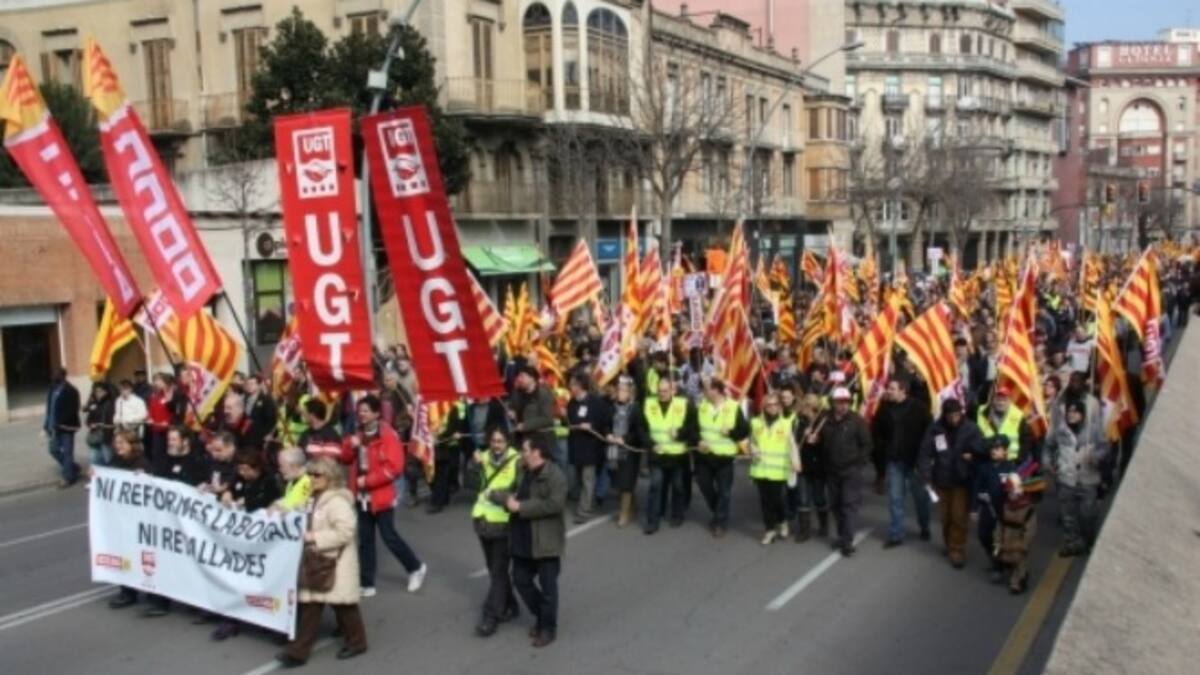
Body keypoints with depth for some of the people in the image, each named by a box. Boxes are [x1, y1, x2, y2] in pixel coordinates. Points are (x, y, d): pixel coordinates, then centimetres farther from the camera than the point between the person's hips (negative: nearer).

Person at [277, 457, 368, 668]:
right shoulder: (317, 499, 11)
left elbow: (345, 531, -27)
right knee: (309, 605, 6)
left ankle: (356, 642, 24)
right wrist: (305, 535, 4)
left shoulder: (337, 501, -19)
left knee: (343, 605, 6)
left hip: (335, 562, -9)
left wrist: (314, 538, -25)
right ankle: (298, 651, 7)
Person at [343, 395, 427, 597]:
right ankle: (367, 584, 18)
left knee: (389, 537, 0)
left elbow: (394, 468, -20)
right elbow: (346, 459, 12)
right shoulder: (359, 435, 10)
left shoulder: (388, 435, -14)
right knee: (365, 539, 10)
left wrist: (368, 480, -20)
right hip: (362, 496, 7)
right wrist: (351, 446, -8)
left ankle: (416, 567, 21)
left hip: (381, 496, -7)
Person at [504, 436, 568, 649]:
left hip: (545, 541, -8)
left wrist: (521, 507, -23)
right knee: (520, 579, 14)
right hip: (523, 539, 8)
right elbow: (515, 495, 19)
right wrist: (508, 500, -6)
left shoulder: (554, 475, -17)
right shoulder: (521, 471, 8)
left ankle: (548, 628, 18)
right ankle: (540, 616, 34)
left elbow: (555, 504, -26)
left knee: (547, 585, 3)